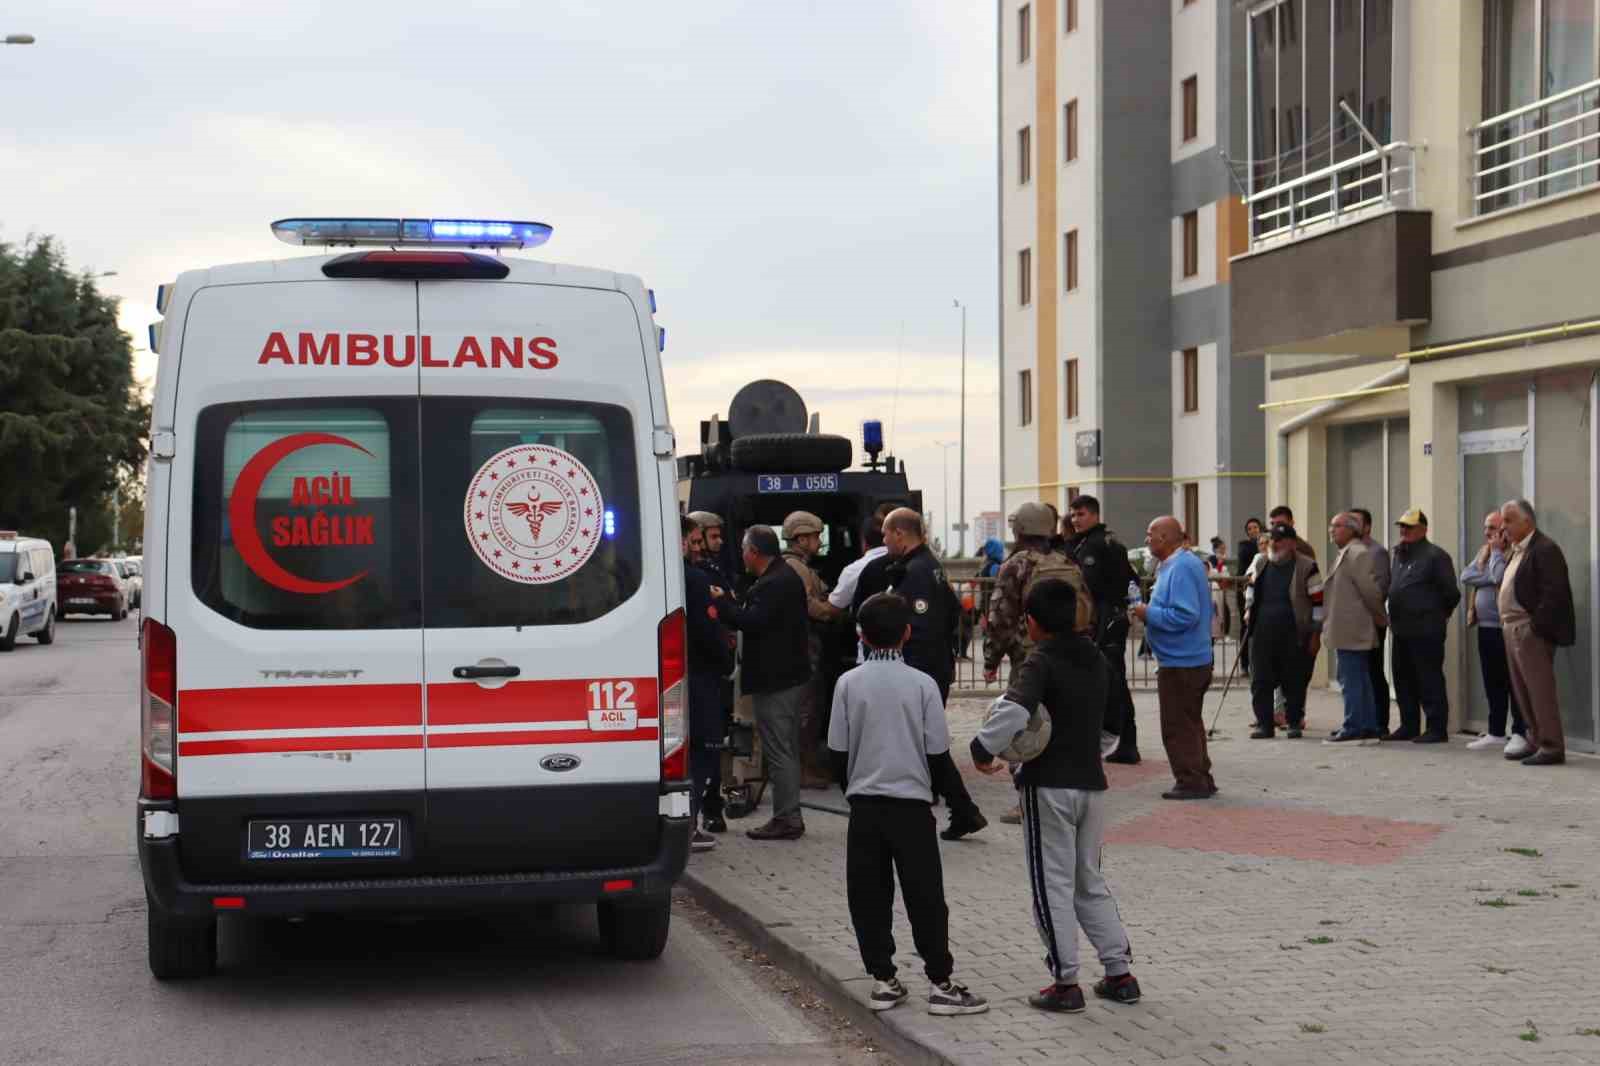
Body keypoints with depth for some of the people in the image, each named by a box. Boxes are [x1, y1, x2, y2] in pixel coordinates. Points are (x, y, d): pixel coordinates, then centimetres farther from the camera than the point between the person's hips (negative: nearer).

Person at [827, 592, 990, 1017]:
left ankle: (883, 980, 12)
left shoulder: (848, 683, -4)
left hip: (864, 803, 1)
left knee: (868, 896, 9)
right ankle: (940, 983, 4)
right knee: (925, 897, 3)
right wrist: (940, 789, 15)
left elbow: (837, 752, 0)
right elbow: (938, 753, -4)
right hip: (912, 802, -1)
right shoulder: (922, 684, -7)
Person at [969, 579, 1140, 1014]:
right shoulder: (1097, 661, 10)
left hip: (1049, 786, -7)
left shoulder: (1040, 662, -14)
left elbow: (1013, 713, -30)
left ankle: (1065, 982, 3)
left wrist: (984, 749, -17)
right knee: (1090, 882, 17)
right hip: (1092, 782, 7)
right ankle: (1120, 973, 16)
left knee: (1053, 885, 1)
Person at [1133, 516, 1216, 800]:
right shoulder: (1181, 564, 13)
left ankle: (1191, 781, 1)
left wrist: (1149, 613, -16)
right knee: (1191, 724, 17)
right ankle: (1200, 779, 24)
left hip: (1180, 664, -11)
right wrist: (1149, 612, 9)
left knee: (1179, 726, -3)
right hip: (1193, 658, 11)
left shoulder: (1181, 568, -20)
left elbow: (1184, 616, -26)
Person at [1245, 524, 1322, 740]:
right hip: (1262, 633, 4)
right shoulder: (1261, 563, 12)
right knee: (1260, 681, 1)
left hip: (1294, 635, -4)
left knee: (1294, 682, 3)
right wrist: (1249, 612, 17)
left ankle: (1294, 722, 15)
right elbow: (1252, 590, 27)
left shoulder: (1306, 567, -4)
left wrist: (1315, 634, -5)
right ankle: (1264, 724, 8)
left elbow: (1318, 602, -3)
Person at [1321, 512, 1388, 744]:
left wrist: (1379, 617, -7)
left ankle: (1353, 729, -6)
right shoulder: (1346, 554, 17)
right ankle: (1368, 729, 18)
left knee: (1351, 680, -8)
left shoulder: (1357, 554, -14)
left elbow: (1370, 589, -18)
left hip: (1350, 630, -11)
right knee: (1359, 680, 13)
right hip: (1349, 630, 11)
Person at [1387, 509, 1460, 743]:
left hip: (1425, 631, -9)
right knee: (1404, 680, 13)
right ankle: (1409, 726, 23)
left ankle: (1436, 728, -1)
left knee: (1430, 681, -5)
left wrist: (1438, 614, 1)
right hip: (1402, 630, 9)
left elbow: (1451, 593, -10)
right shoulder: (1400, 555, 16)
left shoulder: (1435, 556, -10)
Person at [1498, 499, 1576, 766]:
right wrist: (1509, 627, 12)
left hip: (1531, 631, -10)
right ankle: (1536, 741, 21)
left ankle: (1551, 747, -4)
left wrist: (1536, 626, -20)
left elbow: (1554, 592, -19)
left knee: (1540, 690, -7)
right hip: (1512, 630, 10)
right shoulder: (1517, 551, 17)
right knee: (1523, 691, 13)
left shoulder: (1545, 549, -12)